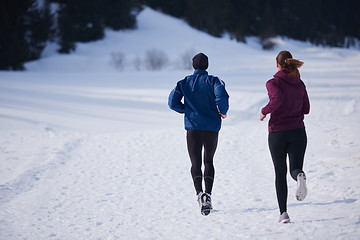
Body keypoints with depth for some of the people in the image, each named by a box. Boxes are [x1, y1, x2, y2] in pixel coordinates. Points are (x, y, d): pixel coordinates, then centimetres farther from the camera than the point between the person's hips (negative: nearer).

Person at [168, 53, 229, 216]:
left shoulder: (184, 82, 5)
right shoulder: (213, 80, 0)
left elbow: (172, 102, -3)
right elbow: (222, 96, -18)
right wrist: (223, 111, 0)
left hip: (193, 128, 0)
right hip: (212, 127, 0)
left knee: (196, 163, 2)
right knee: (208, 161, 15)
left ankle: (199, 192, -22)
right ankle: (208, 194, -1)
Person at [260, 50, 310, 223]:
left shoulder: (273, 83, -6)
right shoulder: (300, 84, 7)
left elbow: (277, 98, -26)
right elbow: (306, 109, 12)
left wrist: (265, 111, -9)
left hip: (277, 133, -2)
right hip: (298, 131, 2)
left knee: (280, 173, 10)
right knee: (295, 169, 7)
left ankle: (283, 212, 4)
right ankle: (300, 177, -32)